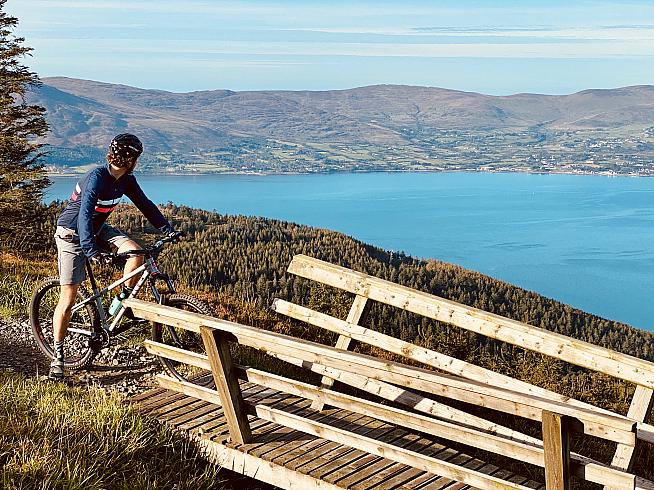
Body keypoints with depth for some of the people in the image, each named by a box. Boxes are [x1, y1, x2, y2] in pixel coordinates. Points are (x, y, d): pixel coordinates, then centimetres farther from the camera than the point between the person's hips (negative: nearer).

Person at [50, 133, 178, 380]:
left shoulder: (126, 180, -5)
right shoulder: (96, 178, -29)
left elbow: (144, 204, 4)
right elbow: (84, 215, -38)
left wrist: (167, 229, -8)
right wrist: (91, 251, -48)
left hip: (97, 229, 6)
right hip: (72, 233, -6)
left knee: (135, 252, -20)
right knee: (68, 297, -7)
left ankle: (125, 300, 2)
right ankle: (58, 356, 3)